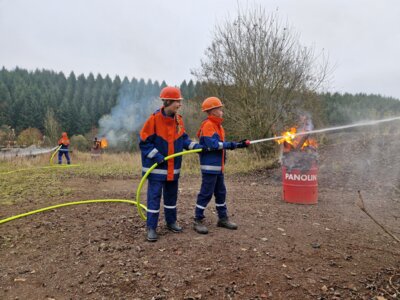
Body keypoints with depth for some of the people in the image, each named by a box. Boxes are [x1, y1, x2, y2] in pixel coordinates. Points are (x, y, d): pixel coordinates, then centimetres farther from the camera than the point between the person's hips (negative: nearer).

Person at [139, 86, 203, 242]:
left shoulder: (178, 119, 2)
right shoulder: (154, 119, -16)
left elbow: (183, 139, 10)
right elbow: (144, 142, -14)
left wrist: (196, 146, -4)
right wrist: (157, 156, -22)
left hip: (173, 168, 6)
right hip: (156, 167, -6)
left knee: (171, 196, 17)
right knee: (154, 197, -1)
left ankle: (171, 222, 33)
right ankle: (151, 228, 10)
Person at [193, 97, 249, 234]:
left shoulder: (216, 125, 15)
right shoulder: (208, 125, -15)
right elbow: (212, 144, -25)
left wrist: (238, 144, 5)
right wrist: (231, 144, -19)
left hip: (218, 166, 10)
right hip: (210, 166, -10)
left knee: (221, 192, 15)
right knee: (206, 193, -3)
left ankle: (223, 218, 27)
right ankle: (198, 221, 8)